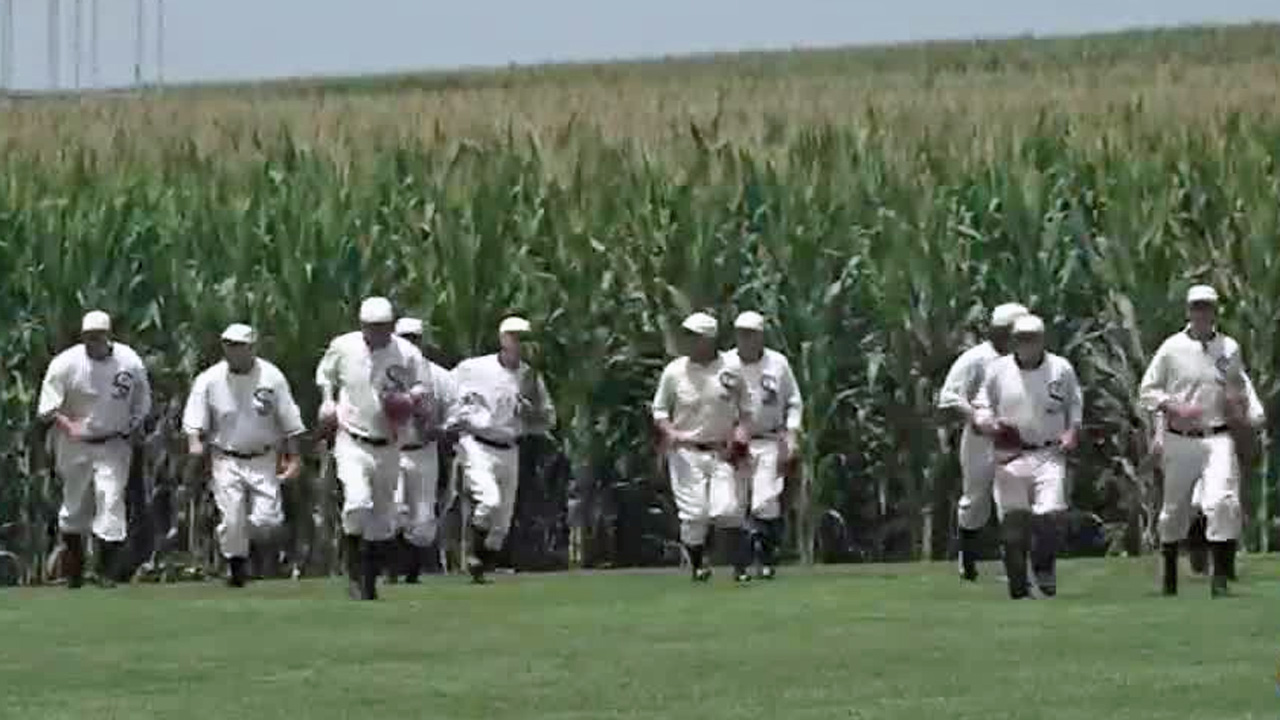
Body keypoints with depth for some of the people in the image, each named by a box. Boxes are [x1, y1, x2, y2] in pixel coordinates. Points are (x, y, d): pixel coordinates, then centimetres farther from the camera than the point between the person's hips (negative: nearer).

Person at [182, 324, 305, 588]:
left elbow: (289, 422, 3)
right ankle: (237, 566, 13)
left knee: (266, 520, -10)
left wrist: (294, 457, 2)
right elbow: (194, 418, -3)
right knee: (231, 519, -7)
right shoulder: (209, 380, -4)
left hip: (263, 460, 0)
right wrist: (195, 443, -23)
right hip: (226, 460, 0)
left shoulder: (272, 377, -4)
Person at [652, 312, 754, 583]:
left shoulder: (731, 370, 1)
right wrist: (669, 431, -10)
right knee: (694, 514, -6)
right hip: (687, 452, 0)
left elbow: (745, 408, 14)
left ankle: (742, 566, 1)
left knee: (728, 510, -12)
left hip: (723, 452, 0)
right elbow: (659, 409, 9)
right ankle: (696, 565, 12)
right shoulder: (674, 371, 0)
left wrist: (742, 430, -4)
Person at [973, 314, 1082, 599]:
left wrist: (1072, 431, 0)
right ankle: (1019, 590, 9)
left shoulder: (1061, 369, 4)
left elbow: (1075, 404, 16)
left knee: (1052, 515, -17)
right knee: (1012, 523, -3)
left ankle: (1044, 566, 12)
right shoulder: (997, 370, 3)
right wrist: (989, 425, -10)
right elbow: (981, 407, 11)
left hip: (1049, 455, 0)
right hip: (1010, 456, 0)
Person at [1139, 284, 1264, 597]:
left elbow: (1240, 384, 24)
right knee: (1175, 508, 9)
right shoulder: (1172, 348, 1)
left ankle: (1221, 577, -16)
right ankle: (1169, 571, 30)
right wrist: (1171, 407, -13)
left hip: (1218, 439, 0)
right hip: (1180, 440, 0)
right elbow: (1147, 391, 5)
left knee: (1223, 501, -19)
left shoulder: (1230, 349, 7)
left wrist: (1252, 414, 6)